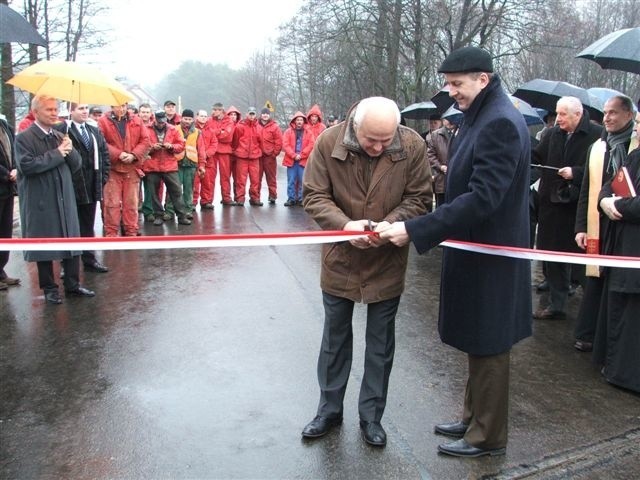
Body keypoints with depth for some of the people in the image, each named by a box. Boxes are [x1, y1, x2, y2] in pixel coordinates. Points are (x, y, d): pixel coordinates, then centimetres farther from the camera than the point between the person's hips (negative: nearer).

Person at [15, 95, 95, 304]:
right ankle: (49, 288, 16)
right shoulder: (24, 138, -6)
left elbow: (77, 165, 11)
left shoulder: (61, 136, 13)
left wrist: (70, 150, -10)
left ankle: (72, 285, 20)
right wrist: (56, 153, -17)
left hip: (65, 198, 6)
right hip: (40, 202, -5)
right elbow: (26, 166, -20)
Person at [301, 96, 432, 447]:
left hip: (387, 263, 0)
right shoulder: (328, 143, -15)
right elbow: (314, 196, -11)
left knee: (380, 344, 12)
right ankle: (329, 409, 34)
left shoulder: (412, 145, -14)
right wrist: (344, 225, -28)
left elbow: (419, 197, -7)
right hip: (340, 260, 1)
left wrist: (391, 223, -25)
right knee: (335, 338, 15)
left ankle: (371, 415, 30)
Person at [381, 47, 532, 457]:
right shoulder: (481, 117, 10)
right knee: (477, 343, 20)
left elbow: (482, 198, -29)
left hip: (489, 257, -9)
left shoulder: (501, 123, -21)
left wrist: (415, 230, -29)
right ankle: (474, 418, 36)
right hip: (473, 249, 10)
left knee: (487, 347, 5)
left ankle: (488, 437, 22)